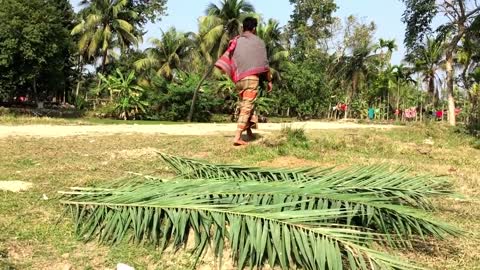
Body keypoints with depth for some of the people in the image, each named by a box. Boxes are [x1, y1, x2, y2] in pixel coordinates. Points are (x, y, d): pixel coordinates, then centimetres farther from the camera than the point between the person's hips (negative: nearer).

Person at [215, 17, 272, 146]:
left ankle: (249, 132, 23)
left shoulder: (236, 41, 13)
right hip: (252, 77, -5)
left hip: (238, 79, 5)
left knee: (244, 105, 18)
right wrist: (269, 80, 7)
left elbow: (226, 60, 7)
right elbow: (265, 63, -1)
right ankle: (238, 136, -14)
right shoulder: (258, 42, 3)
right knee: (247, 106, -6)